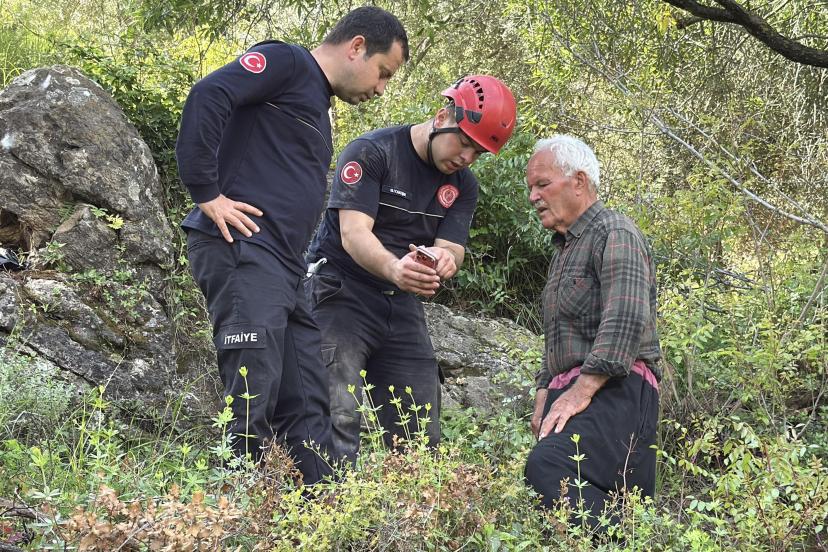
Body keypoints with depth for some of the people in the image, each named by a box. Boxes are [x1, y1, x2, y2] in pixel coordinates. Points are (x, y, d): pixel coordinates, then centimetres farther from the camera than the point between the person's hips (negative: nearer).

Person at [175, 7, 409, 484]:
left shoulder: (317, 105, 28)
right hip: (242, 251, -10)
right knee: (252, 407, -14)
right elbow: (207, 96, -17)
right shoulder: (286, 62, -1)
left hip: (285, 271, 10)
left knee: (308, 409, 7)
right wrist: (206, 193, -17)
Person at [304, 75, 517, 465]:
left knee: (421, 433, 1)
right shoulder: (371, 152, -11)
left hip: (402, 303, 6)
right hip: (340, 293, -6)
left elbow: (452, 248, -2)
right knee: (339, 422, -19)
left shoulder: (463, 185, 8)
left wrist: (443, 258, -29)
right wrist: (394, 268, -43)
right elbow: (353, 233, -22)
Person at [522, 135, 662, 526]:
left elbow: (625, 321, -19)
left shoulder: (614, 234, -4)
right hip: (569, 390, 10)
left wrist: (581, 391, -23)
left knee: (548, 465, -34)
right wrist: (544, 392, 21)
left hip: (615, 391, -10)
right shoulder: (564, 248, 28)